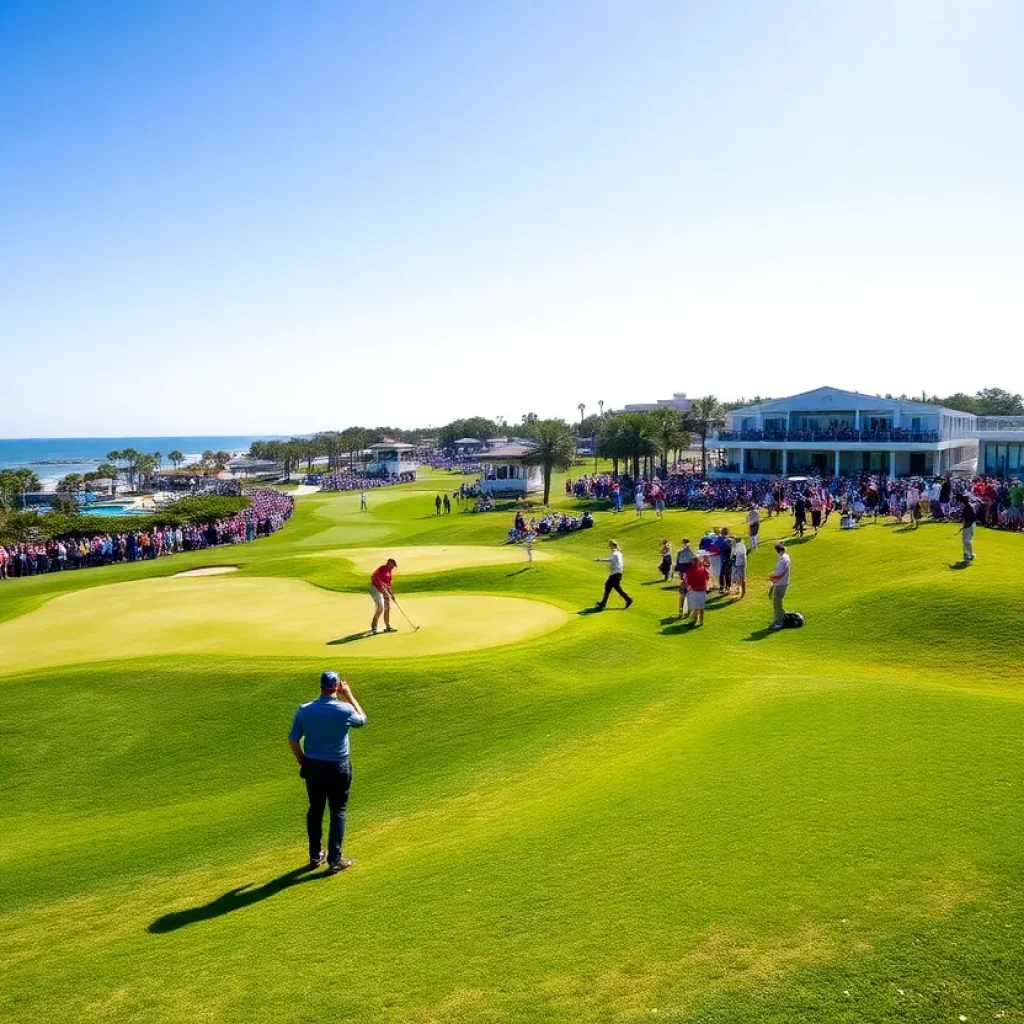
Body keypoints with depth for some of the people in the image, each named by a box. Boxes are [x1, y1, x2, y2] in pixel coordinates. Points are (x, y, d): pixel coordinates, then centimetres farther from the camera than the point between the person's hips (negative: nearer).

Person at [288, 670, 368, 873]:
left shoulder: (304, 710, -8)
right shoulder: (344, 710, -15)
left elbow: (293, 740, -2)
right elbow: (362, 720, 7)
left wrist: (301, 760, 13)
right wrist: (349, 695, 9)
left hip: (312, 767, 3)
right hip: (338, 769, -3)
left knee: (315, 809, 17)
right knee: (338, 811, 8)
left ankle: (315, 856, 27)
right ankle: (335, 860, 9)